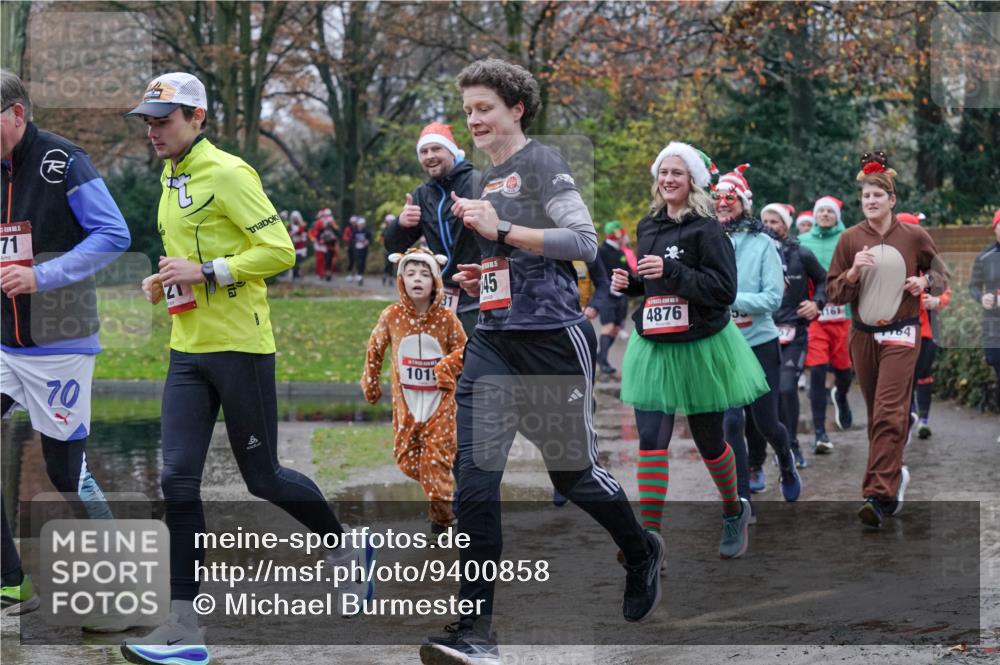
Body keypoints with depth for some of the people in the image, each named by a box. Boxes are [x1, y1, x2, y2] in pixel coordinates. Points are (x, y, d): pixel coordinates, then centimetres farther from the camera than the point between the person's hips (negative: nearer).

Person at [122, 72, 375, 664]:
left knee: (263, 478, 5)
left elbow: (279, 250, -17)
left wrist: (205, 272, -21)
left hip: (239, 348, -7)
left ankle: (349, 550, 32)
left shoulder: (227, 173, -12)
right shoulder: (171, 180, 15)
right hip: (188, 351, 8)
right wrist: (166, 281, 9)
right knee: (179, 481, -3)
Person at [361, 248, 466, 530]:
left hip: (439, 400, -2)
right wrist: (371, 382, 17)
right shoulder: (391, 316, -6)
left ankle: (442, 511, 12)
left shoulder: (446, 317, -9)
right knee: (406, 458, 3)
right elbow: (375, 348, 10)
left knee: (437, 457, -3)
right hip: (405, 401, 2)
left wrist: (446, 368, -16)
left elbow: (462, 348, 3)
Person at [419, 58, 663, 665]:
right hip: (494, 341, 7)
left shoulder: (543, 162, -7)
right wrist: (485, 274, 10)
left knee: (573, 472, 8)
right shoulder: (491, 176, 17)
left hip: (554, 339, -7)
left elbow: (585, 242, -16)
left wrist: (499, 230, -19)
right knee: (475, 480, -7)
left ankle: (643, 553, 39)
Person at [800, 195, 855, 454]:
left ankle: (841, 396, 48)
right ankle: (820, 433, -7)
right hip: (813, 314, 0)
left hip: (843, 312, 0)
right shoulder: (803, 241, 9)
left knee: (843, 368, 10)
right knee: (817, 371, -10)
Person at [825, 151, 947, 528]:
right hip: (863, 335, 3)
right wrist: (853, 272, -16)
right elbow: (833, 293, 2)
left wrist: (925, 283, -9)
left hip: (900, 334, -3)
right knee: (877, 415, 13)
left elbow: (941, 274, 13)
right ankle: (895, 475, 35)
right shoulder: (850, 239, 1)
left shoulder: (914, 237, -2)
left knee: (889, 414, -14)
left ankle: (879, 495, -20)